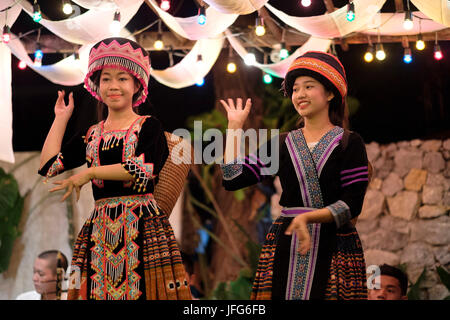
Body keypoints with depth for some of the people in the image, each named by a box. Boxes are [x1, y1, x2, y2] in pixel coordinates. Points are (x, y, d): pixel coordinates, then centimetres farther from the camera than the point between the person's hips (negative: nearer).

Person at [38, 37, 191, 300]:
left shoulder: (148, 126, 4)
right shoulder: (92, 135, 16)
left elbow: (143, 169, -13)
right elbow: (48, 166, 9)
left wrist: (89, 173, -11)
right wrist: (61, 118, 18)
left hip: (142, 224, -4)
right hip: (100, 227, 4)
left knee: (142, 290, -12)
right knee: (96, 292, -3)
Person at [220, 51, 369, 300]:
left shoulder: (349, 143, 2)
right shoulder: (282, 144, 13)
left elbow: (352, 204, -7)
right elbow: (233, 180, 4)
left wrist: (308, 217, -20)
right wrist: (235, 127, 10)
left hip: (333, 246, -3)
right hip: (286, 246, 3)